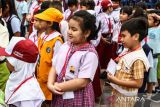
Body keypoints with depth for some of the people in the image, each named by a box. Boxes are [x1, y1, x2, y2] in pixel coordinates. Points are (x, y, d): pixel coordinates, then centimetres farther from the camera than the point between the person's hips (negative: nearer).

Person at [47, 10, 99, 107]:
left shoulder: (90, 54, -17)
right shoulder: (65, 46, 3)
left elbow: (82, 82, -21)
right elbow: (54, 67, 5)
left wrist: (58, 87, -15)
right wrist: (50, 85, -12)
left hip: (78, 98, -5)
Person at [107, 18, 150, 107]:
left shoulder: (138, 58, -26)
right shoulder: (127, 51, -1)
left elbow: (138, 83, -25)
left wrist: (116, 81, -26)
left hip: (125, 96, -8)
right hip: (117, 91, 8)